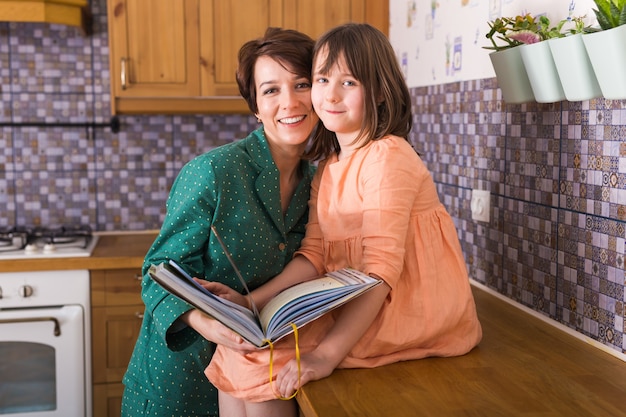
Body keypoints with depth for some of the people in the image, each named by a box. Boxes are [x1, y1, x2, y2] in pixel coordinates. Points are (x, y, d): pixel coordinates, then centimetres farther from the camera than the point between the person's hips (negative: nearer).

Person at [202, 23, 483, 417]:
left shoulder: (388, 156, -16)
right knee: (237, 345, -3)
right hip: (352, 303, 8)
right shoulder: (328, 166, 11)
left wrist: (328, 353, -31)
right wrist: (251, 301, -10)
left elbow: (381, 268, -24)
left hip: (407, 309, -8)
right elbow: (314, 254, 4)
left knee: (256, 359, -16)